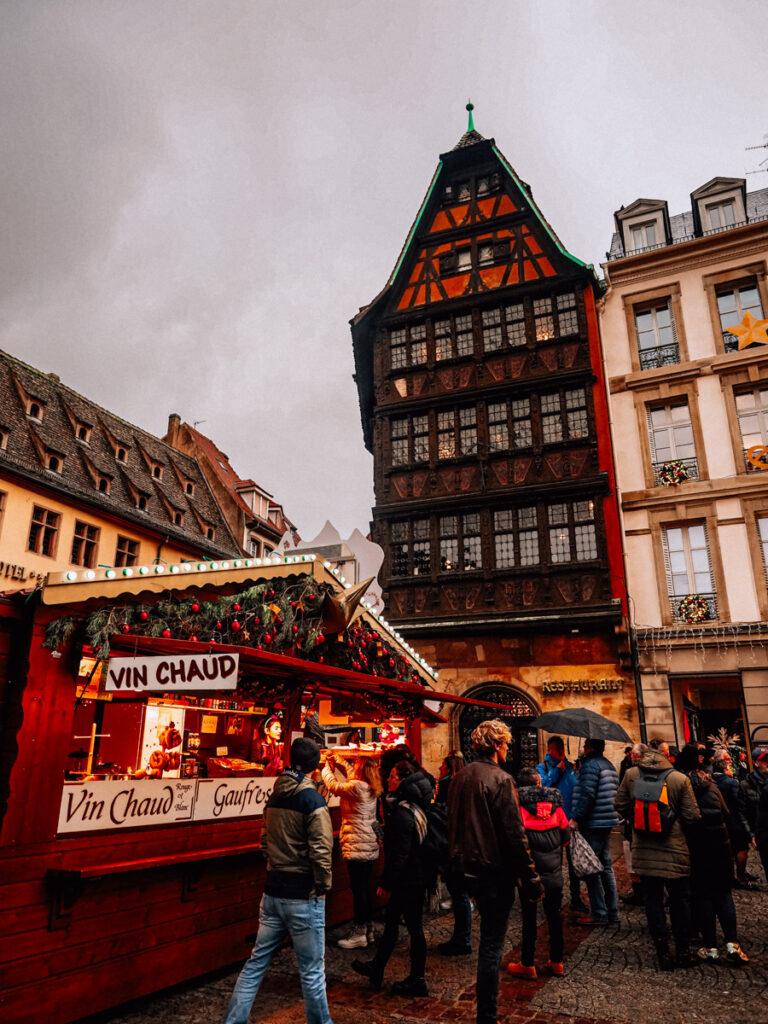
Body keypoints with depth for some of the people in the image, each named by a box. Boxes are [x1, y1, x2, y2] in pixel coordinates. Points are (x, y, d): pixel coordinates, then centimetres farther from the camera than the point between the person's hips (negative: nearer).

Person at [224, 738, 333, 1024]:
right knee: (312, 970, 8)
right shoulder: (313, 800, -17)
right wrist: (322, 888, -6)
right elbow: (321, 851, -19)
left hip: (272, 892, 6)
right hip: (303, 896, -6)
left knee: (256, 962, 16)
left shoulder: (274, 797, 5)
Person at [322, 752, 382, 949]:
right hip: (370, 846, 9)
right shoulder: (371, 788, 5)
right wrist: (339, 762, 20)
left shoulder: (356, 787, -21)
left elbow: (333, 786, -7)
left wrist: (327, 767, 9)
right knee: (366, 888, 15)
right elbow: (351, 775, 22)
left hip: (357, 847, -9)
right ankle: (369, 930, 25)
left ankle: (359, 934, 9)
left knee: (358, 890, 0)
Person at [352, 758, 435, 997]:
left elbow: (399, 853, -24)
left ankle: (417, 981, 19)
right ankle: (376, 969, 35)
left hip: (408, 879, -9)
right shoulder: (416, 807, 5)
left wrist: (386, 882, -14)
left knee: (414, 927, 4)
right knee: (391, 921, 20)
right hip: (418, 876, 9)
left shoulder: (402, 812, -24)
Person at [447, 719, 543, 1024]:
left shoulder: (459, 778, 5)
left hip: (468, 867, 8)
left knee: (489, 936, 28)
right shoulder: (499, 779, -19)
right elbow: (514, 835, -20)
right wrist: (531, 879, -13)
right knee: (492, 943, 3)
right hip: (495, 870, -8)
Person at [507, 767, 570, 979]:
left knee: (529, 916, 5)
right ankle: (556, 962, 24)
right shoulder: (553, 801, 2)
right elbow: (566, 835, 7)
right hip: (553, 870, 3)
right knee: (554, 913, 14)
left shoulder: (517, 802, -8)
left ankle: (527, 965, 14)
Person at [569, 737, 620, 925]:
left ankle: (599, 913, 3)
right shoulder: (609, 765, 15)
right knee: (606, 866, 15)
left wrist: (576, 818, -21)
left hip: (593, 823, -9)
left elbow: (587, 795, -23)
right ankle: (612, 912, 21)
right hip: (608, 821, 9)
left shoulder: (590, 765, -15)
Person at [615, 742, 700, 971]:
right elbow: (691, 816, -9)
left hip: (644, 850, 1)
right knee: (680, 900, 15)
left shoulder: (631, 775, -4)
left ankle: (663, 953, 16)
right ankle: (683, 951, 25)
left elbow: (621, 806, 2)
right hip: (674, 850, -1)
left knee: (652, 900, 11)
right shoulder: (680, 779, -10)